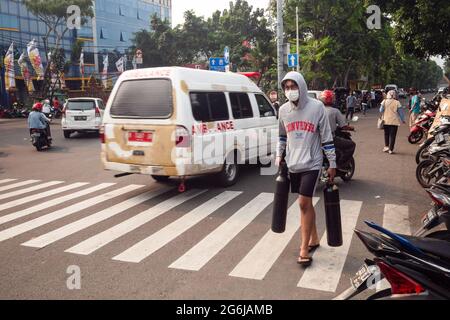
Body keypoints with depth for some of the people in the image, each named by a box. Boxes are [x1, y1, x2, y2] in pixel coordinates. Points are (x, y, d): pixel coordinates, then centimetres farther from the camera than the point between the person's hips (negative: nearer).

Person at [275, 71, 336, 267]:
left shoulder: (316, 107, -8)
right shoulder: (283, 110, 3)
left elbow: (326, 137, -5)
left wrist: (332, 163, -4)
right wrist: (279, 155, 13)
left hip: (311, 163, -4)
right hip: (293, 164, 4)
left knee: (304, 203, -10)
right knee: (306, 203, 14)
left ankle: (304, 250, 0)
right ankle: (314, 238, 31)